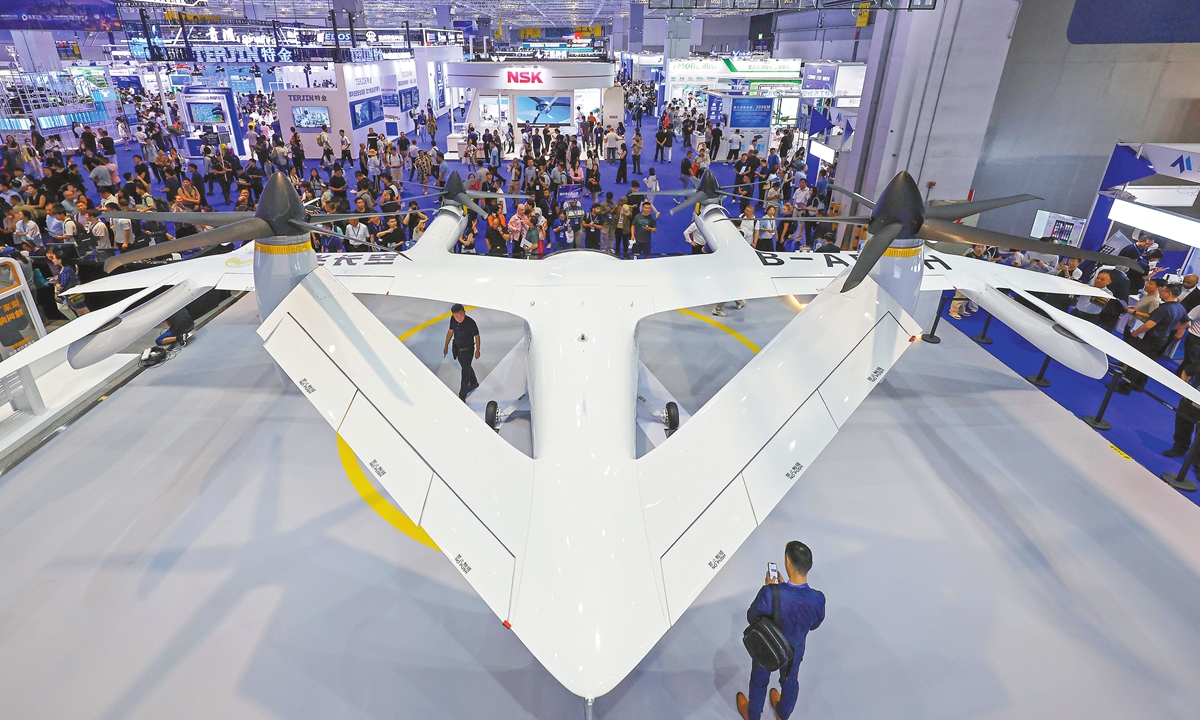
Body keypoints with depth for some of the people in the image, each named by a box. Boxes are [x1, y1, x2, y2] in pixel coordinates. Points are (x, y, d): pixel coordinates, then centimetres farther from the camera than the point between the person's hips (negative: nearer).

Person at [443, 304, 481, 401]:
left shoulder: (470, 323, -29)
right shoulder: (453, 319, -13)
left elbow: (477, 336, -15)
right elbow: (450, 331, 4)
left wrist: (477, 351, -7)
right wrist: (446, 345, 9)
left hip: (467, 350, -6)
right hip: (457, 348, 6)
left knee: (465, 372, 2)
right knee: (467, 368, 27)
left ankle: (462, 396, 14)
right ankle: (474, 383, 52)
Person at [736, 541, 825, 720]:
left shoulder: (770, 594, -39)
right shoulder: (818, 599, -30)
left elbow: (751, 618, -20)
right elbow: (814, 624, -6)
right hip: (794, 652, 2)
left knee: (759, 682, 29)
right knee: (790, 683, 34)